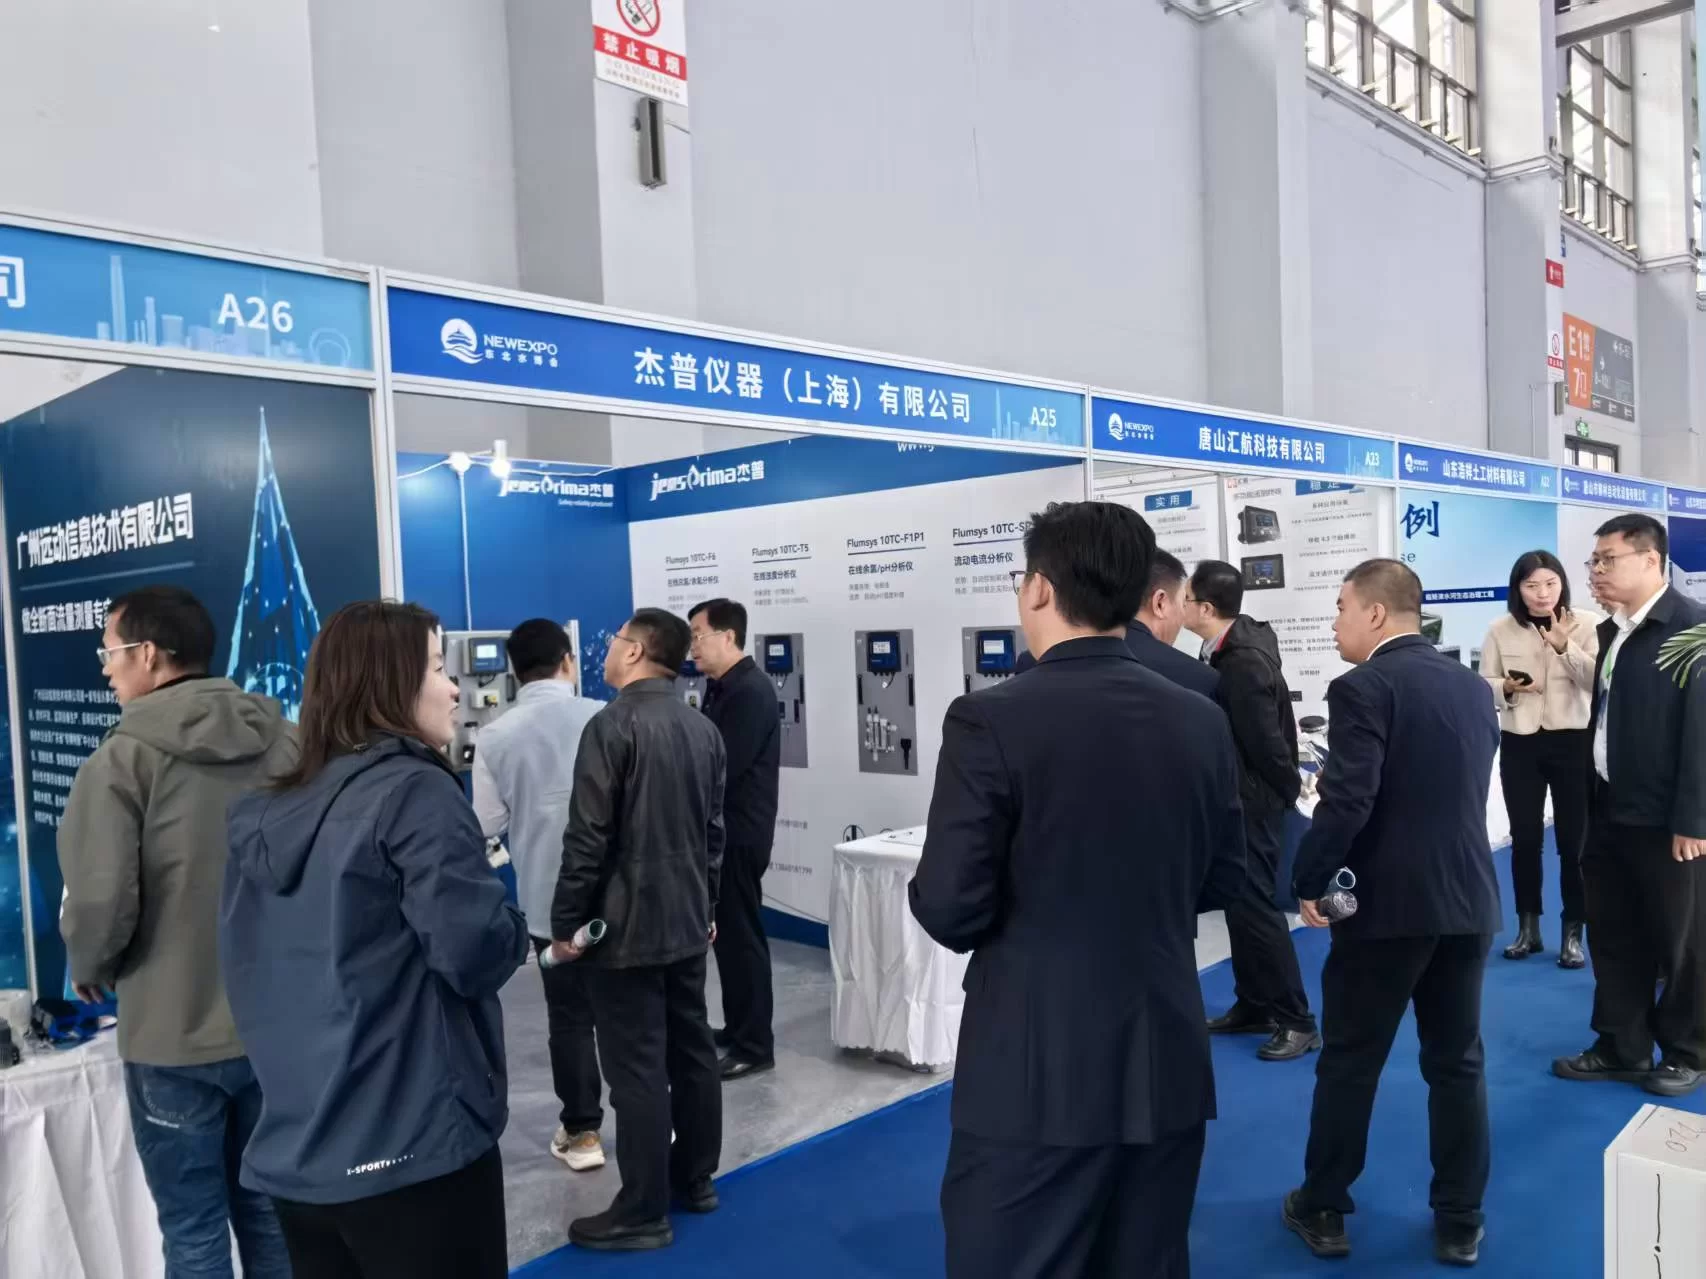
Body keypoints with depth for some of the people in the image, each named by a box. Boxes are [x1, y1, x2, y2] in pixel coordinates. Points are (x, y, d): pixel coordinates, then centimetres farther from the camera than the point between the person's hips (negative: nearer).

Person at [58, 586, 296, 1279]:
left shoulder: (124, 758, -15)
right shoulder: (282, 743, -2)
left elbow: (100, 904, -17)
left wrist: (89, 970, 5)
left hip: (174, 1036, -4)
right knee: (268, 1211, 20)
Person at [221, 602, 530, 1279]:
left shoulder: (261, 812, 7)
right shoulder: (415, 792, -16)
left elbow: (247, 972, 15)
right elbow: (478, 953, -20)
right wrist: (512, 930, -1)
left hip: (292, 1151, 8)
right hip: (412, 1151, -7)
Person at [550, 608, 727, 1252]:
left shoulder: (613, 725, -15)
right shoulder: (704, 728, 7)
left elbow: (588, 837, -17)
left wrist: (565, 923, -9)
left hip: (625, 925, -8)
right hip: (686, 921, 8)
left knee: (637, 1067, -1)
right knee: (692, 1051, 15)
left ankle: (642, 1214, 8)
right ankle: (695, 1179, 28)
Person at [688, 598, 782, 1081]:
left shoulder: (750, 692, -18)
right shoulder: (721, 688, 12)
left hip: (737, 834, -10)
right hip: (721, 831, 10)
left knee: (741, 936, -3)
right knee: (727, 933, 17)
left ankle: (755, 1046, 6)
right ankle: (737, 1028, 29)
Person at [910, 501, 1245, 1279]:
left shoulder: (991, 721, -16)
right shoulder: (1202, 721, 0)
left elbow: (951, 911, -16)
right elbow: (1222, 880, 9)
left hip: (1036, 1078, -5)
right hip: (1169, 1069, 6)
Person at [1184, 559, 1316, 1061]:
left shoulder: (1243, 664, -27)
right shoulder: (1244, 636, 4)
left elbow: (1265, 741, -21)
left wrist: (1290, 788, -8)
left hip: (1253, 798, -10)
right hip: (1243, 794, 10)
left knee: (1254, 903, -4)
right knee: (1242, 900, 15)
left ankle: (1296, 1019, 7)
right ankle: (1254, 1004, 26)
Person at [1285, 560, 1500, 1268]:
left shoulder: (1362, 687, -16)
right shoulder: (1471, 684, 8)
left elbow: (1348, 802, -23)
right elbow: (1464, 785, 14)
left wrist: (1309, 882, -10)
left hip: (1389, 902, -6)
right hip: (1468, 898, 6)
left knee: (1349, 1062, 8)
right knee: (1457, 1064, 15)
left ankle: (1323, 1209, 21)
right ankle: (1460, 1223, 24)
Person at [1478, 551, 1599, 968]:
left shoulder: (1584, 625, -3)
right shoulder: (1500, 630, 0)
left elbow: (1599, 683, -13)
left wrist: (1565, 647, -25)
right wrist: (1507, 688, -16)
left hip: (1572, 743, -1)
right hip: (1520, 744, 1)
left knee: (1573, 840, 3)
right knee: (1525, 839, 8)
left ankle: (1573, 933, 15)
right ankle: (1528, 928, 21)